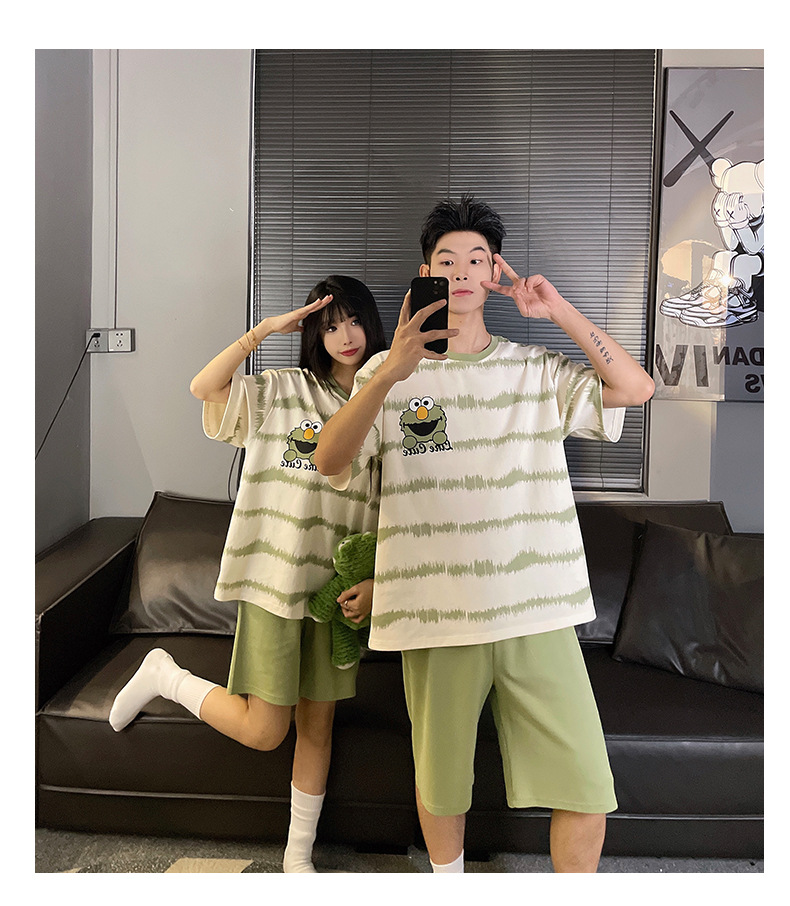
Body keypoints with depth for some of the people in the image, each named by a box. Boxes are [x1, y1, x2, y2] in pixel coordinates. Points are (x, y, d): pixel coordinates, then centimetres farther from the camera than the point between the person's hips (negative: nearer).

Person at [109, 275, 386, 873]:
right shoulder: (283, 391, 0)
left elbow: (389, 513, 7)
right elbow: (205, 387, -16)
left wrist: (374, 581, -5)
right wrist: (268, 327, -15)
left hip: (337, 585, 4)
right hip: (274, 576, -3)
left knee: (318, 723, 12)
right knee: (264, 731, 0)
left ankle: (299, 853, 31)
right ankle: (164, 676, 24)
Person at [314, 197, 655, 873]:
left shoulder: (538, 371, 11)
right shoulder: (389, 371, 5)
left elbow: (636, 388, -1)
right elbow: (330, 461, -9)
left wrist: (558, 310, -2)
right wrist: (390, 374, -24)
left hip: (538, 612, 1)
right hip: (436, 612, -1)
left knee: (587, 788, 4)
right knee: (440, 782, 15)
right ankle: (449, 883, 44)